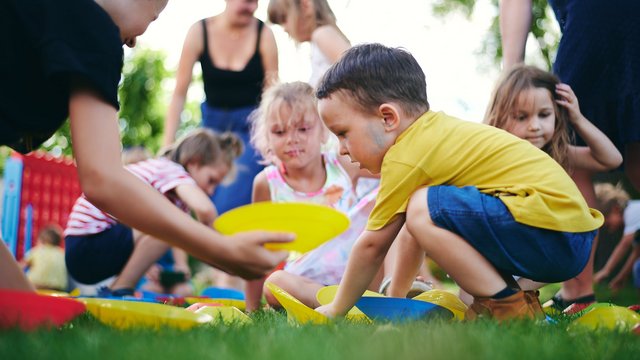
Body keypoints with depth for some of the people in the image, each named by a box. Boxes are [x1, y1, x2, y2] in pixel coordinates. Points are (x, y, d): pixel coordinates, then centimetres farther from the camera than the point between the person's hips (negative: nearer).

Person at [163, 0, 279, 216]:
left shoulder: (263, 34, -10)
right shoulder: (199, 32, -7)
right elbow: (179, 94, -6)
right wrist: (167, 145, -10)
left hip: (250, 127, -2)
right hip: (213, 125, 3)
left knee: (230, 207, -13)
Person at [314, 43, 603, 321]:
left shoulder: (406, 158, -11)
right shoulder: (438, 134, 18)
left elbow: (372, 244, -2)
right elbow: (413, 237, 28)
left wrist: (336, 310, 11)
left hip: (552, 234, -11)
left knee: (425, 209, -19)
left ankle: (508, 307, -10)